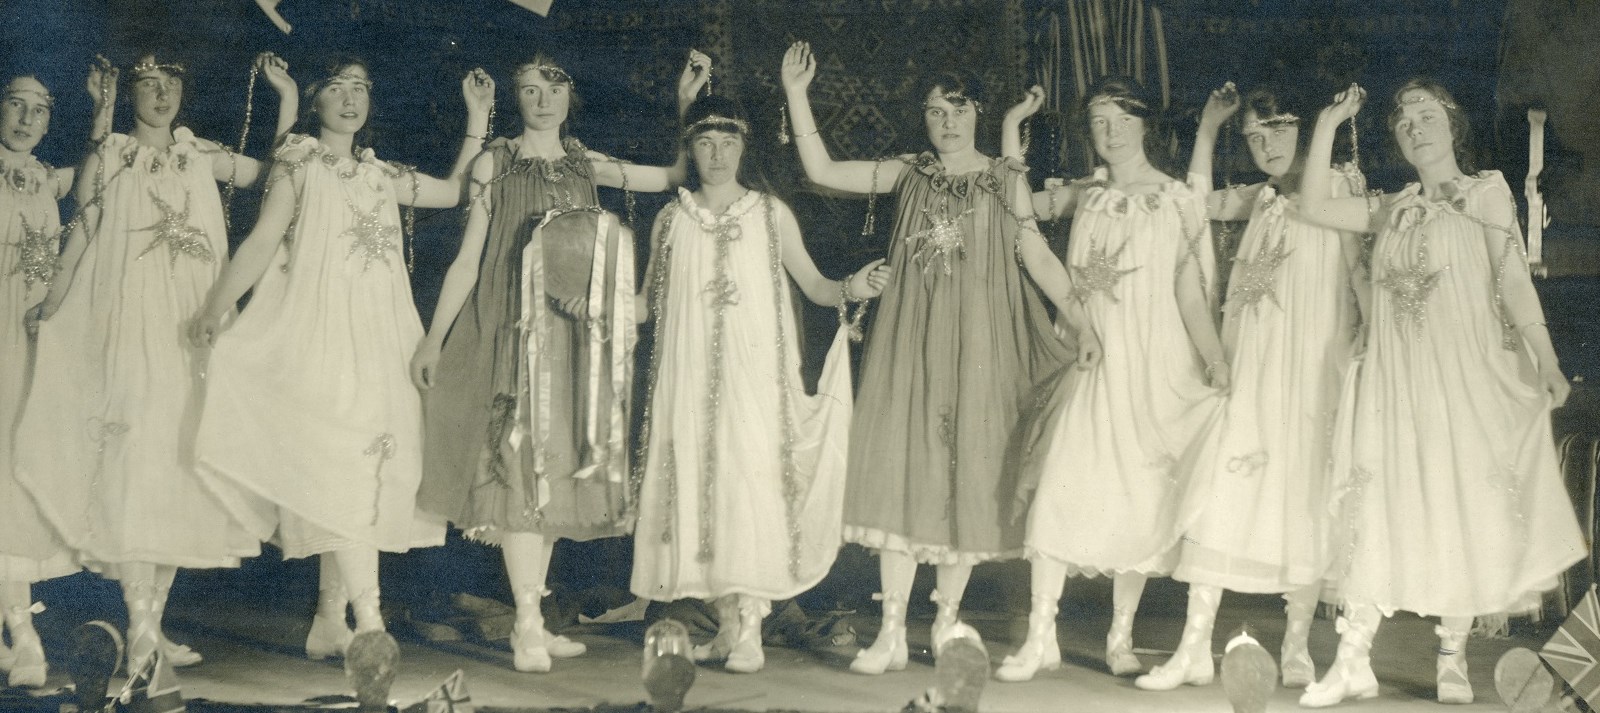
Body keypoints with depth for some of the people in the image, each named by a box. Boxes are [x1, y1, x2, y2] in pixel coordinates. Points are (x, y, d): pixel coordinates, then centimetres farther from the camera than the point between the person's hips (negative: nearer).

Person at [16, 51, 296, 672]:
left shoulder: (201, 156, 12)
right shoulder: (106, 159, 7)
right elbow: (82, 236, 8)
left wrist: (288, 97, 4)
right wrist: (48, 307, 3)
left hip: (190, 328, 3)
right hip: (125, 323, -3)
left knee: (178, 460, 2)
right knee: (132, 457, -13)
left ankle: (151, 624, 8)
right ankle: (141, 623, -12)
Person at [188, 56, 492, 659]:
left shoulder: (382, 175, 18)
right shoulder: (299, 163, 3)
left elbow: (458, 191, 21)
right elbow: (263, 239, -6)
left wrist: (478, 116, 18)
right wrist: (215, 307, -20)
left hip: (378, 338, 5)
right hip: (320, 333, -5)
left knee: (350, 477, 2)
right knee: (341, 463, -15)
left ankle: (329, 622, 8)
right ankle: (369, 622, -19)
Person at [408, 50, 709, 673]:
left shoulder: (586, 167, 14)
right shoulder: (495, 165, 5)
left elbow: (678, 175, 12)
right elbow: (468, 258, 3)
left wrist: (687, 100, 5)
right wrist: (433, 339, -1)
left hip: (574, 333, 4)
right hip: (512, 325, -4)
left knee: (556, 467, 4)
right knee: (519, 464, -13)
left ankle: (532, 622, 10)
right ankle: (529, 630, -13)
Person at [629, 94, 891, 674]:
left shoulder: (772, 215, 5)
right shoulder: (671, 220, 11)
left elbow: (813, 285, 6)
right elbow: (649, 300, 16)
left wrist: (850, 289, -13)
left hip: (755, 372, -2)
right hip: (691, 374, 3)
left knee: (750, 481, -12)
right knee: (699, 482, 0)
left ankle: (750, 630, -9)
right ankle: (726, 624, 10)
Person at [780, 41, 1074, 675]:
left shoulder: (1004, 178, 6)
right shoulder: (909, 173, 9)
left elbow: (1037, 256, 4)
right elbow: (822, 172, 4)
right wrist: (796, 96, -1)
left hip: (976, 340, -1)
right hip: (910, 340, 1)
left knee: (966, 474, 2)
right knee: (901, 473, -4)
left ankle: (947, 620, 15)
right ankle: (892, 633, 1)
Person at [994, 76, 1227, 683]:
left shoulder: (1179, 198, 3)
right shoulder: (1085, 196, 11)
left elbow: (1190, 291, -2)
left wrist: (1215, 358, -15)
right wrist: (1013, 124, 5)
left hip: (1154, 362, -1)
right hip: (1092, 359, 2)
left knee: (1140, 496, 1)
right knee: (1059, 487, -11)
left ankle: (1121, 637, 14)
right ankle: (1041, 637, -6)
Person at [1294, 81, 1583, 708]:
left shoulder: (1485, 193, 4)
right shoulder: (1392, 210, 15)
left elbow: (1514, 280, -4)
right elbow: (1313, 207, 7)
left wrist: (1546, 362, -14)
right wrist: (1327, 126, 7)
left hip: (1465, 375, -3)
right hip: (1395, 379, 3)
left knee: (1460, 510, 0)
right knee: (1377, 511, -2)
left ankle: (1453, 660, 11)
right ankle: (1353, 661, -2)